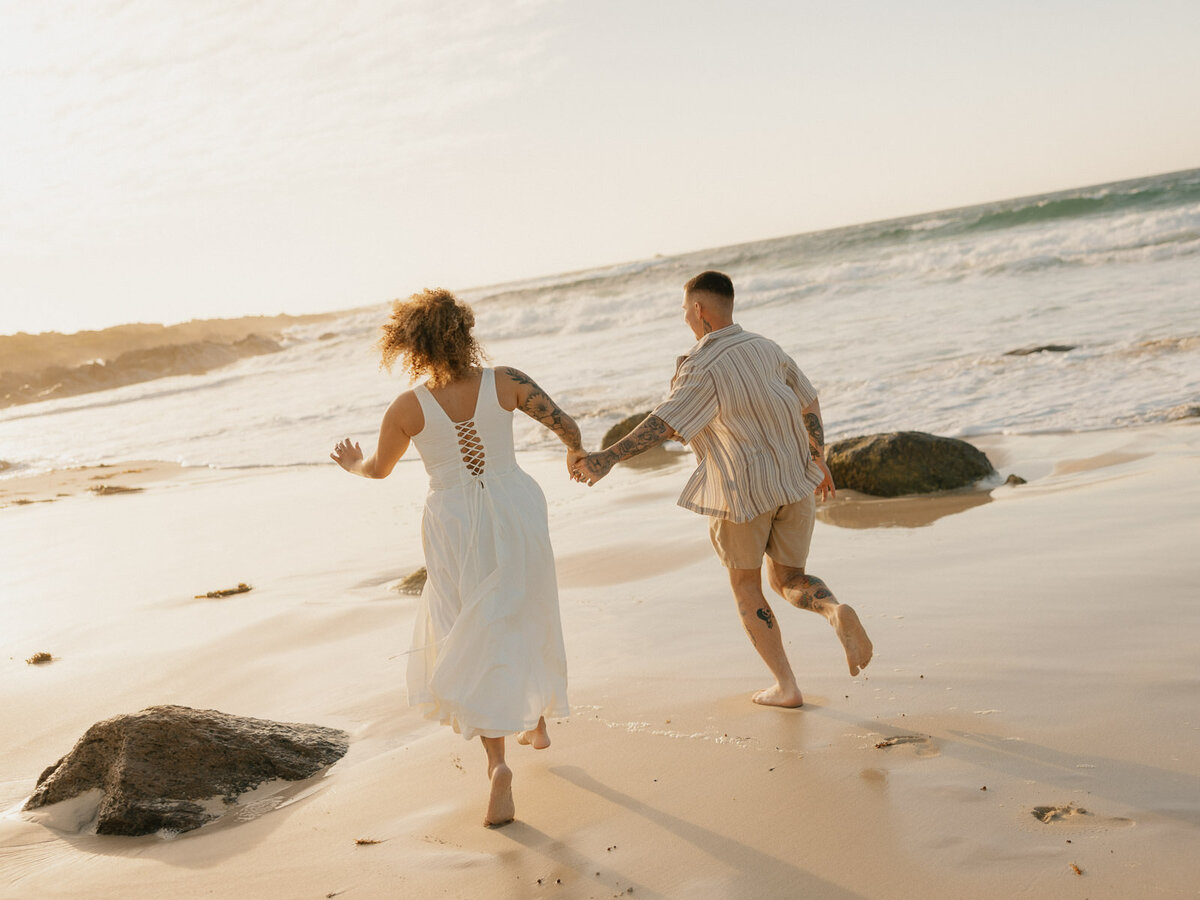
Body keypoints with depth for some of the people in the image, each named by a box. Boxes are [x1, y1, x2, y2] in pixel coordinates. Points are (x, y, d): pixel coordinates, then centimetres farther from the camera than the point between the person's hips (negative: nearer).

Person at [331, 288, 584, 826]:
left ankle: (498, 761, -6)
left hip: (456, 529, -2)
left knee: (475, 640, 8)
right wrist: (576, 452, 19)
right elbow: (565, 424, -4)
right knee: (525, 618, 25)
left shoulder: (407, 408, -11)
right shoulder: (504, 382, -11)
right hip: (516, 515, 2)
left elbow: (379, 468, 5)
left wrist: (352, 463, 29)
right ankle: (536, 721, 42)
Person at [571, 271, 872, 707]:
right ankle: (836, 611, -14)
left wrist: (608, 457, -40)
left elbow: (665, 422, -31)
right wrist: (818, 459, 29)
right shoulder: (766, 348, 7)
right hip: (795, 482, 6)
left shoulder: (704, 367, -16)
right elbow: (809, 401, 17)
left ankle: (785, 686, 15)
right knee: (789, 580, 19)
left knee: (746, 588, 15)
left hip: (742, 491, -5)